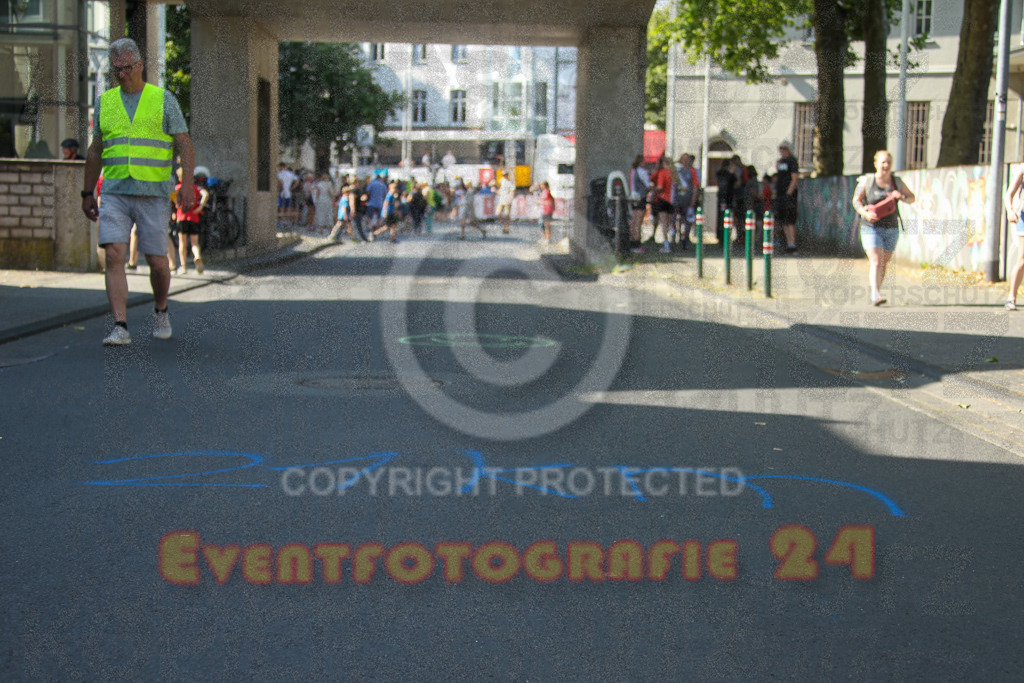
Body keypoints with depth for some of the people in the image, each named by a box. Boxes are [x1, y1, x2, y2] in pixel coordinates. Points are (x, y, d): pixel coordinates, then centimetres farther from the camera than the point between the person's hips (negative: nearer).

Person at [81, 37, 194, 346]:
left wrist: (187, 184, -15)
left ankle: (161, 311, 30)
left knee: (157, 261, 2)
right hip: (114, 193, 2)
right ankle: (120, 327, -13)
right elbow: (95, 151, 19)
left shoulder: (164, 99, 3)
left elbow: (185, 146, -1)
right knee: (114, 255, -12)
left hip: (153, 193, -2)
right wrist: (87, 193, 18)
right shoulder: (104, 102, 12)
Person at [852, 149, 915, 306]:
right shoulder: (867, 180, -3)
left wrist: (902, 197, -12)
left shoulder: (896, 182, 5)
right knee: (876, 262, -17)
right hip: (871, 228, -4)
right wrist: (865, 213, -20)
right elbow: (856, 200, -1)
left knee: (883, 264, 11)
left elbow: (912, 198, 11)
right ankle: (875, 295, -25)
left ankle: (875, 292, 26)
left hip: (891, 230, 4)